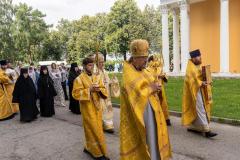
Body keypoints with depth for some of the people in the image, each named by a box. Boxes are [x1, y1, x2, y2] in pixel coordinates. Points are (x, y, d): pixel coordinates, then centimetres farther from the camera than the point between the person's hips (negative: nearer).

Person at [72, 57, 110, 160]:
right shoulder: (79, 79, -8)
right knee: (93, 130, 1)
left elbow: (104, 90, 9)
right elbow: (76, 94, -14)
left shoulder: (96, 77, 8)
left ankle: (89, 148, 32)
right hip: (87, 108, -6)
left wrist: (99, 90, -13)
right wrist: (89, 90, -22)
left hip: (97, 107, 6)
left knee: (97, 129, 13)